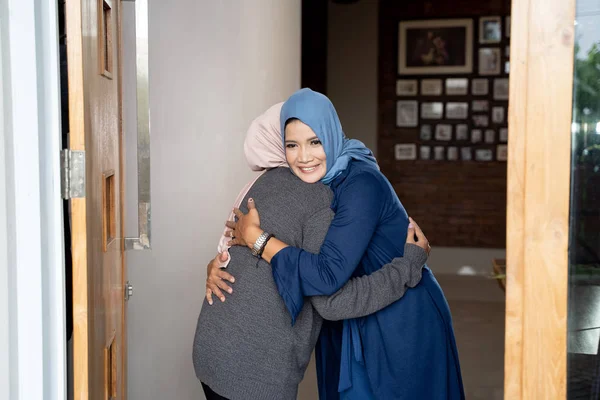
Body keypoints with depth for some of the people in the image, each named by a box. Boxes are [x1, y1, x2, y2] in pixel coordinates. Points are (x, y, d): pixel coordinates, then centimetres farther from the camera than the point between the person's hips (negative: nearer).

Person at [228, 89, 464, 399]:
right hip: (352, 326, 7)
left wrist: (255, 237, -26)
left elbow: (328, 275, -33)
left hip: (405, 323, -7)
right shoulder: (302, 187, -3)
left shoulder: (362, 184, -26)